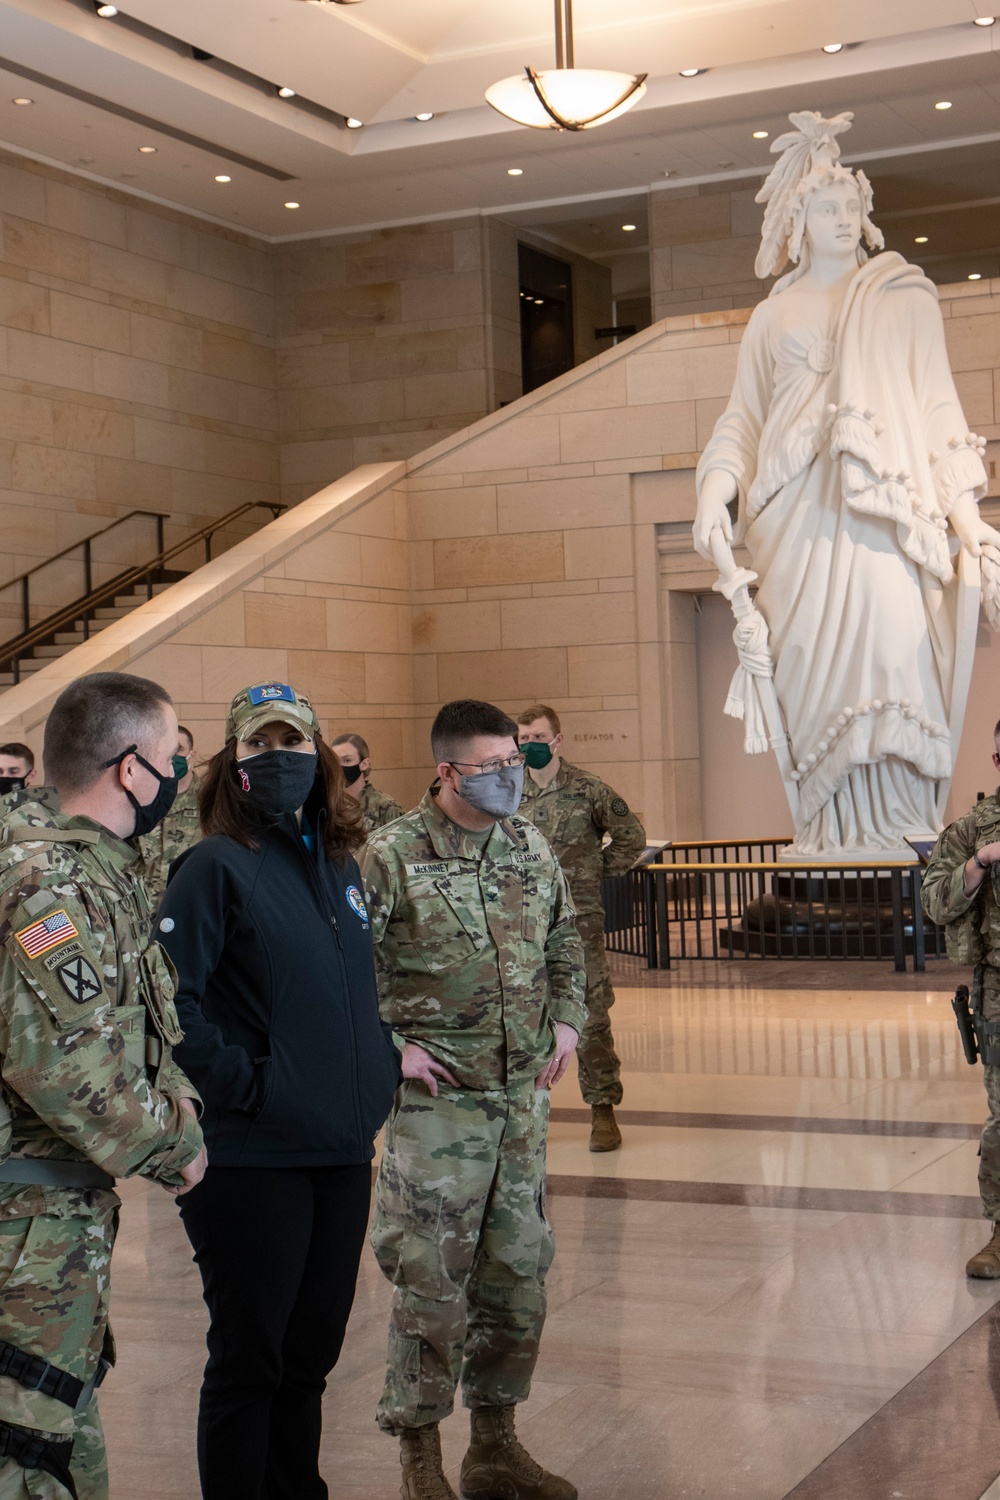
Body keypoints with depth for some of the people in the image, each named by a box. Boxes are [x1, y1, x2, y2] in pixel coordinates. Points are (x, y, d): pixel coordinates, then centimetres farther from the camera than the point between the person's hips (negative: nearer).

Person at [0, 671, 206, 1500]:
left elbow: (137, 1028, 20)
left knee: (68, 1417, 21)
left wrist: (176, 1101, 3)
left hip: (72, 1202, 10)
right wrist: (169, 1147, -15)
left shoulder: (102, 870, 11)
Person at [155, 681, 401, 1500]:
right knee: (249, 1360, 4)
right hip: (253, 1156, -6)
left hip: (344, 1152, 7)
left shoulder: (340, 864, 12)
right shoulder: (215, 866, -9)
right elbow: (167, 998, -19)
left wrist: (382, 1067, 10)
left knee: (313, 1352, 17)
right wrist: (240, 1085, -18)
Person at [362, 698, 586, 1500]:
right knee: (433, 1284, -2)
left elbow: (565, 944, 21)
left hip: (523, 1097, 6)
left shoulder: (531, 847, 7)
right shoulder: (393, 856, -12)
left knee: (518, 1275, 12)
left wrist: (567, 1022, 10)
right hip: (438, 1103, -6)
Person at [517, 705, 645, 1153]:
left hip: (579, 920, -3)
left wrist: (597, 871, 1)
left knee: (591, 1016, -3)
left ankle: (603, 1110, 5)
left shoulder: (588, 789, -2)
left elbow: (632, 836, 5)